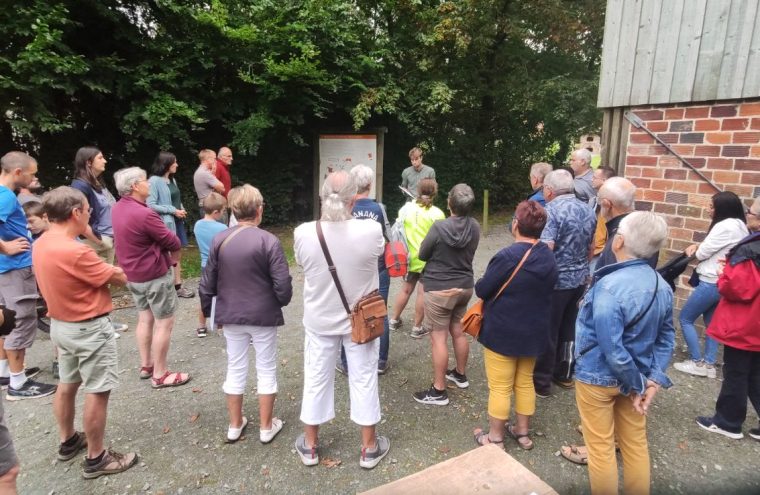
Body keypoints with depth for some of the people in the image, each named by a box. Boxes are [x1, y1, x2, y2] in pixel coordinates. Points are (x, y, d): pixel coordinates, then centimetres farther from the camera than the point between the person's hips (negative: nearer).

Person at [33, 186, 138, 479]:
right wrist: (112, 269, 3)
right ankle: (96, 458, 14)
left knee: (67, 384, 23)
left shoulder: (41, 245, 1)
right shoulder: (75, 252, -28)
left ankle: (68, 441, 40)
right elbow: (119, 278, -17)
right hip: (89, 329, -10)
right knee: (97, 392, 2)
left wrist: (100, 268, -4)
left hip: (60, 324, 10)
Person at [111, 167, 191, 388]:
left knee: (145, 318, 19)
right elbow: (173, 242, -18)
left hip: (133, 274, 9)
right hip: (155, 274, -9)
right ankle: (160, 374, 8)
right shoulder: (144, 214, -27)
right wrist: (173, 240, 3)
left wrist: (155, 241, -1)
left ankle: (146, 365, 29)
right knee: (164, 322, 1)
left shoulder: (118, 208, 2)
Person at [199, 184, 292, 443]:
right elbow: (283, 284, -17)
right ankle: (266, 427, 23)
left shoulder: (219, 240, -4)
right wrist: (282, 302, 5)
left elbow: (207, 283, 0)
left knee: (235, 369, 17)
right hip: (264, 316, -3)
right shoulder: (269, 241, -16)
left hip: (231, 316, 4)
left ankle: (235, 425, 31)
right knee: (266, 370, 12)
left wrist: (209, 310, 16)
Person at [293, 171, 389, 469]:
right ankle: (369, 448, 32)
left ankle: (310, 446, 37)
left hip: (319, 321, 1)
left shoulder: (303, 233, -19)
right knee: (363, 380, 15)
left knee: (316, 379, 18)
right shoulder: (371, 231, -22)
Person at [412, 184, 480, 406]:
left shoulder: (439, 227, -21)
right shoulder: (475, 227, -5)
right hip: (464, 286, 6)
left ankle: (439, 391, 7)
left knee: (438, 338, 1)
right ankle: (460, 374, 39)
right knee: (458, 332, 22)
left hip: (440, 289, -6)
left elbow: (422, 254, -8)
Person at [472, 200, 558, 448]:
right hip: (534, 331, 7)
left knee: (500, 387, 7)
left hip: (502, 332, -7)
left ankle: (495, 438, 20)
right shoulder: (549, 256, -1)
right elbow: (547, 289, 11)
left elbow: (482, 290, -16)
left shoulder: (507, 257, -25)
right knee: (525, 381, 21)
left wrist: (481, 283, 5)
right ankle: (522, 432, 34)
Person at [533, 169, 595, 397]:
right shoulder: (588, 210, 7)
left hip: (556, 280, -7)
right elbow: (590, 247, 15)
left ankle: (541, 381, 15)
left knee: (547, 332, 4)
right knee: (569, 329, 19)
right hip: (579, 278, 8)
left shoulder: (551, 211, -18)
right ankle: (564, 373, 32)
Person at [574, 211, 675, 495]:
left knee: (601, 448, 12)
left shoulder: (609, 287, -28)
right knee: (636, 445, 22)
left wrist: (638, 385, -14)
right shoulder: (662, 286, -2)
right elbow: (666, 337, 3)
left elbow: (612, 350, -28)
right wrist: (654, 380, -3)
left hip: (598, 378, -7)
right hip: (634, 378, 7)